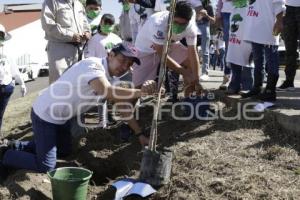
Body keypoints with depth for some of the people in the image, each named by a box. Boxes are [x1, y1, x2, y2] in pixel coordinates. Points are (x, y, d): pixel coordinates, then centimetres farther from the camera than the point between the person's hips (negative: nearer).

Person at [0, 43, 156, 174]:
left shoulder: (109, 77, 2)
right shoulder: (93, 66, -28)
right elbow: (108, 93, -48)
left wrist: (139, 134, 6)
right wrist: (140, 92, -44)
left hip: (60, 117, 10)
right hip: (45, 115, -10)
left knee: (64, 151, 25)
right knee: (45, 166, -7)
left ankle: (16, 146, 32)